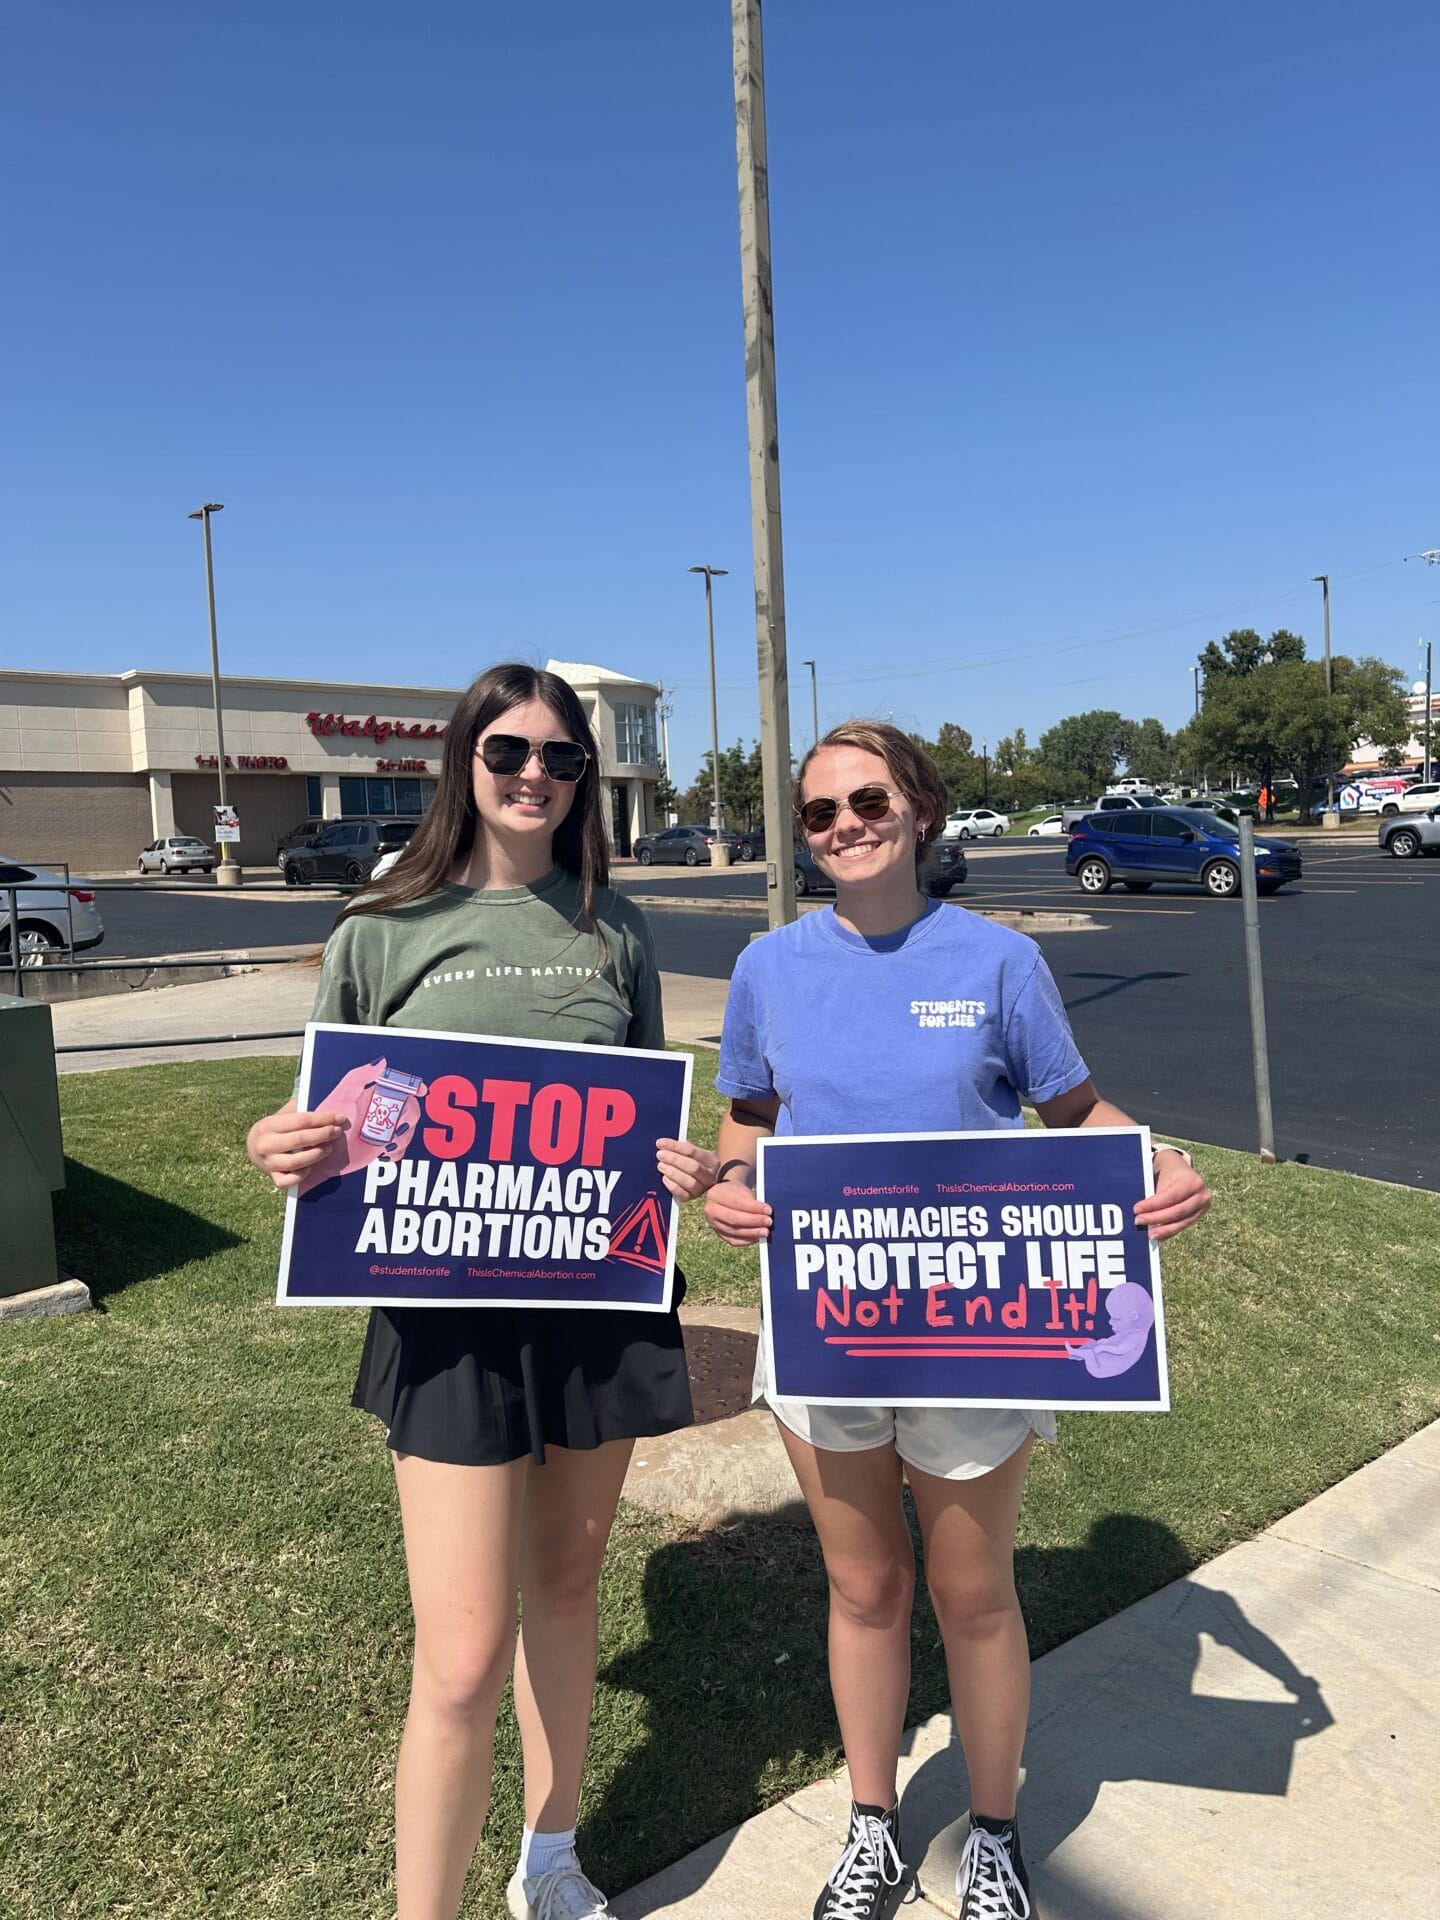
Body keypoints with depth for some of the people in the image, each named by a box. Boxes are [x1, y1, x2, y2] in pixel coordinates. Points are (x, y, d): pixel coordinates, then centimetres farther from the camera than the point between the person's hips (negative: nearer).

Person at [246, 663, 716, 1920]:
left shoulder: (613, 928, 5)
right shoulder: (383, 933, -2)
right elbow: (329, 1122, 4)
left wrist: (687, 1165, -9)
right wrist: (281, 1150, -18)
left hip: (604, 1295, 3)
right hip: (451, 1309, -3)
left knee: (567, 1582, 20)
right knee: (462, 1662, -4)